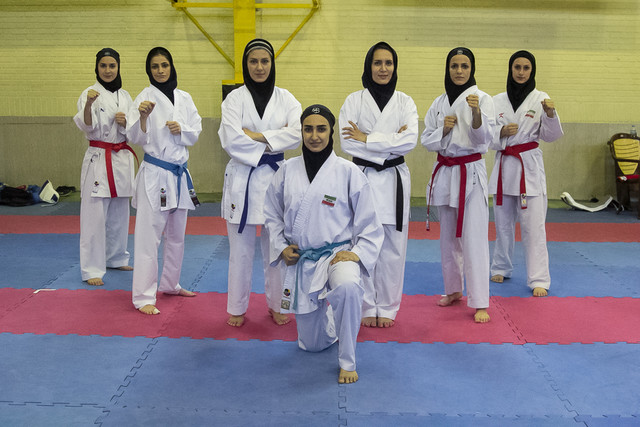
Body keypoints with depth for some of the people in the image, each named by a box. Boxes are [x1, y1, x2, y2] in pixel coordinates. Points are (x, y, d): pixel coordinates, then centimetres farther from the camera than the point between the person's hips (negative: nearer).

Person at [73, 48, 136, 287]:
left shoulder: (125, 96, 11)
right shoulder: (91, 93, -5)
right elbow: (88, 127, -19)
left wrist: (126, 123, -8)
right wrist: (88, 104, -36)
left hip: (122, 159, 6)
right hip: (98, 158, -5)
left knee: (119, 213, 14)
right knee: (95, 215, -6)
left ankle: (116, 258, 30)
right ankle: (92, 269, 1)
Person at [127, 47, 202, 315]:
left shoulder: (184, 98, 8)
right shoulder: (146, 97, -7)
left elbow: (196, 132, 10)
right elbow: (136, 138, -12)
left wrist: (181, 129, -10)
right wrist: (143, 117, -30)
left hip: (179, 174, 6)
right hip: (154, 174, -6)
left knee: (176, 234, 17)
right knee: (148, 236, -5)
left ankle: (170, 283, 33)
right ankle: (143, 296, 1)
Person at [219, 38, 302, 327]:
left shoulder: (285, 99, 6)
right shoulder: (235, 98, 0)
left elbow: (296, 133, -11)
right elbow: (231, 140, -13)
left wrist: (256, 136, -15)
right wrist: (271, 142, -11)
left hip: (275, 177, 2)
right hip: (242, 178, -1)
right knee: (241, 249, 5)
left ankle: (277, 305, 25)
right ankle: (237, 308, 21)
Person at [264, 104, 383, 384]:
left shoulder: (348, 172, -9)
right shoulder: (288, 170, 0)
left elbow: (369, 224, -3)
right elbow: (272, 214, 12)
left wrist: (356, 253, -16)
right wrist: (281, 247, -1)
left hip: (337, 254, -3)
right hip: (300, 260, 3)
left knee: (348, 287, -41)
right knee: (312, 345, 11)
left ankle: (347, 363, -18)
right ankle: (332, 318, 48)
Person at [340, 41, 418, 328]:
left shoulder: (405, 102, 5)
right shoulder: (354, 101, 2)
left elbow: (410, 141, -10)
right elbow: (346, 143, -9)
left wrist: (367, 139, -14)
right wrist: (390, 142, -13)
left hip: (394, 179, 1)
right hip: (362, 178, -1)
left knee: (393, 248, 4)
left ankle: (387, 308, 19)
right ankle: (367, 308, 17)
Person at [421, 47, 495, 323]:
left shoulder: (482, 99, -4)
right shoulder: (439, 103, 9)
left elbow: (483, 138, -14)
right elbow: (427, 140, 8)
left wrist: (476, 113, -31)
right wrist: (443, 128, -11)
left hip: (471, 173, -5)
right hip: (445, 172, 5)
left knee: (473, 238, -8)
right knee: (449, 236, 14)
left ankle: (480, 302, -3)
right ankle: (454, 290, 30)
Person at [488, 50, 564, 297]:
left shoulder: (540, 99, 0)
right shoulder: (497, 101, 6)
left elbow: (550, 136, -2)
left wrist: (550, 114, -19)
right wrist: (501, 132, -14)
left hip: (529, 166, -3)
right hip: (503, 165, 3)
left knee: (533, 225, -7)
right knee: (503, 223, 12)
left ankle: (538, 279, -2)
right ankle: (501, 268, 29)